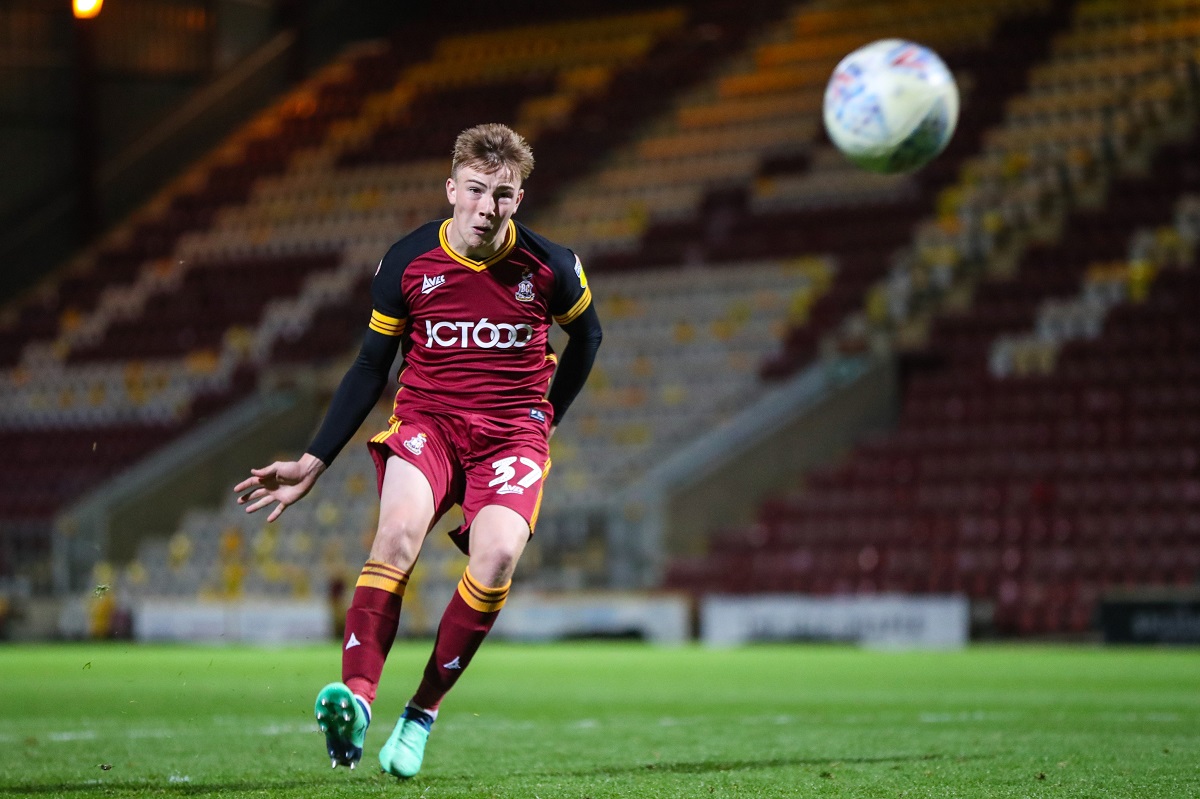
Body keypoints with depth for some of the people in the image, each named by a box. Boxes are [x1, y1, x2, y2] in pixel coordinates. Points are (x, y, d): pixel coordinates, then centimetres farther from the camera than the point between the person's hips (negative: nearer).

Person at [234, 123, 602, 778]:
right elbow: (371, 367, 6)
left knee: (496, 557, -27)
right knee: (399, 530, -31)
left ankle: (422, 713, -12)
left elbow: (585, 336, 16)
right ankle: (355, 700, -42)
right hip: (426, 419, 0)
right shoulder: (407, 263, -5)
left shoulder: (550, 268, -6)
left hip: (512, 433, 0)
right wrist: (312, 464, 2)